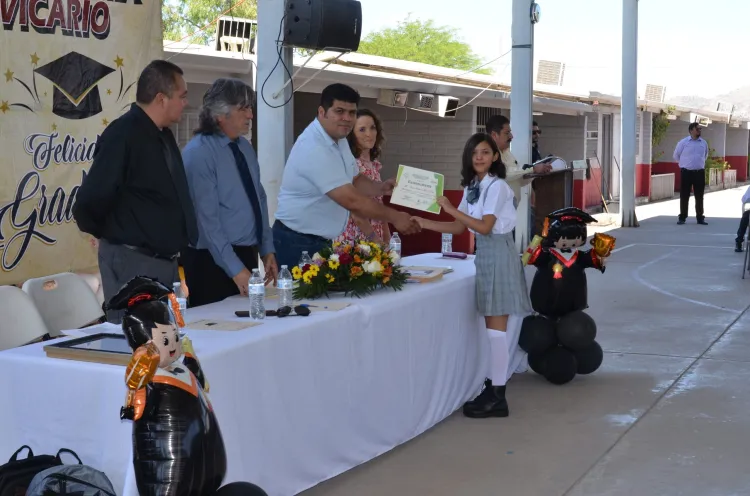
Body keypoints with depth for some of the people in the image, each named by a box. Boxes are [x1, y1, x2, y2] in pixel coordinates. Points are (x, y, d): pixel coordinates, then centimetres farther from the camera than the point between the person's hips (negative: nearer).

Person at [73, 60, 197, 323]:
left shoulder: (164, 136, 11)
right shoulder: (123, 135, -17)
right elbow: (88, 204, -19)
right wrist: (113, 236, -2)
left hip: (167, 261, 9)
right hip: (132, 263, -9)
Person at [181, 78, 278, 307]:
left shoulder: (245, 147, 7)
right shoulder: (199, 153, -16)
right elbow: (207, 219, -20)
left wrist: (267, 250, 8)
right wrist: (235, 269, -22)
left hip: (247, 254, 7)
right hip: (213, 261, -7)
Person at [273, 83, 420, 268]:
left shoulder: (339, 139, 7)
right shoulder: (313, 148, -25)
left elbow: (354, 181, 18)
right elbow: (351, 200, -27)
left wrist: (381, 188, -3)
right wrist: (394, 217, -18)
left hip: (322, 241, 9)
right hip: (297, 243, -9)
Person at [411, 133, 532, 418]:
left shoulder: (497, 186, -13)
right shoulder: (472, 187, 13)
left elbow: (485, 226, -20)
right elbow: (460, 228, 13)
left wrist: (450, 209, -18)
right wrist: (425, 224, 5)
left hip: (498, 253, -9)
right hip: (485, 253, 9)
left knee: (496, 327, -7)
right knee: (492, 326, 12)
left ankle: (497, 396, -3)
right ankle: (494, 386, 19)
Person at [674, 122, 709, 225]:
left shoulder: (704, 143, 6)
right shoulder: (683, 142, -5)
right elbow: (676, 155, 7)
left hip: (699, 173, 3)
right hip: (686, 172, -3)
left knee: (699, 196, 5)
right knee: (684, 196, 0)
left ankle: (700, 218, 11)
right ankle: (682, 217, 7)